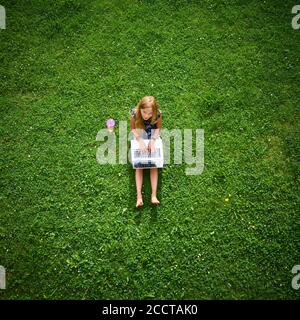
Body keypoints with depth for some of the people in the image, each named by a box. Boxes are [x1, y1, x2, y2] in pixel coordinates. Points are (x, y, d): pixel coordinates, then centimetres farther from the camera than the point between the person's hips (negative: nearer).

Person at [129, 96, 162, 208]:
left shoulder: (158, 114, -26)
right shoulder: (134, 113, -27)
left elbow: (158, 128, -8)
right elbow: (133, 128, -11)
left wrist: (152, 140, -23)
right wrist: (140, 141, -25)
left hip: (152, 138, 0)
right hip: (139, 138, 0)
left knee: (154, 165, -9)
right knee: (139, 165, -8)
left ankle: (154, 195, -11)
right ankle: (139, 196, -13)